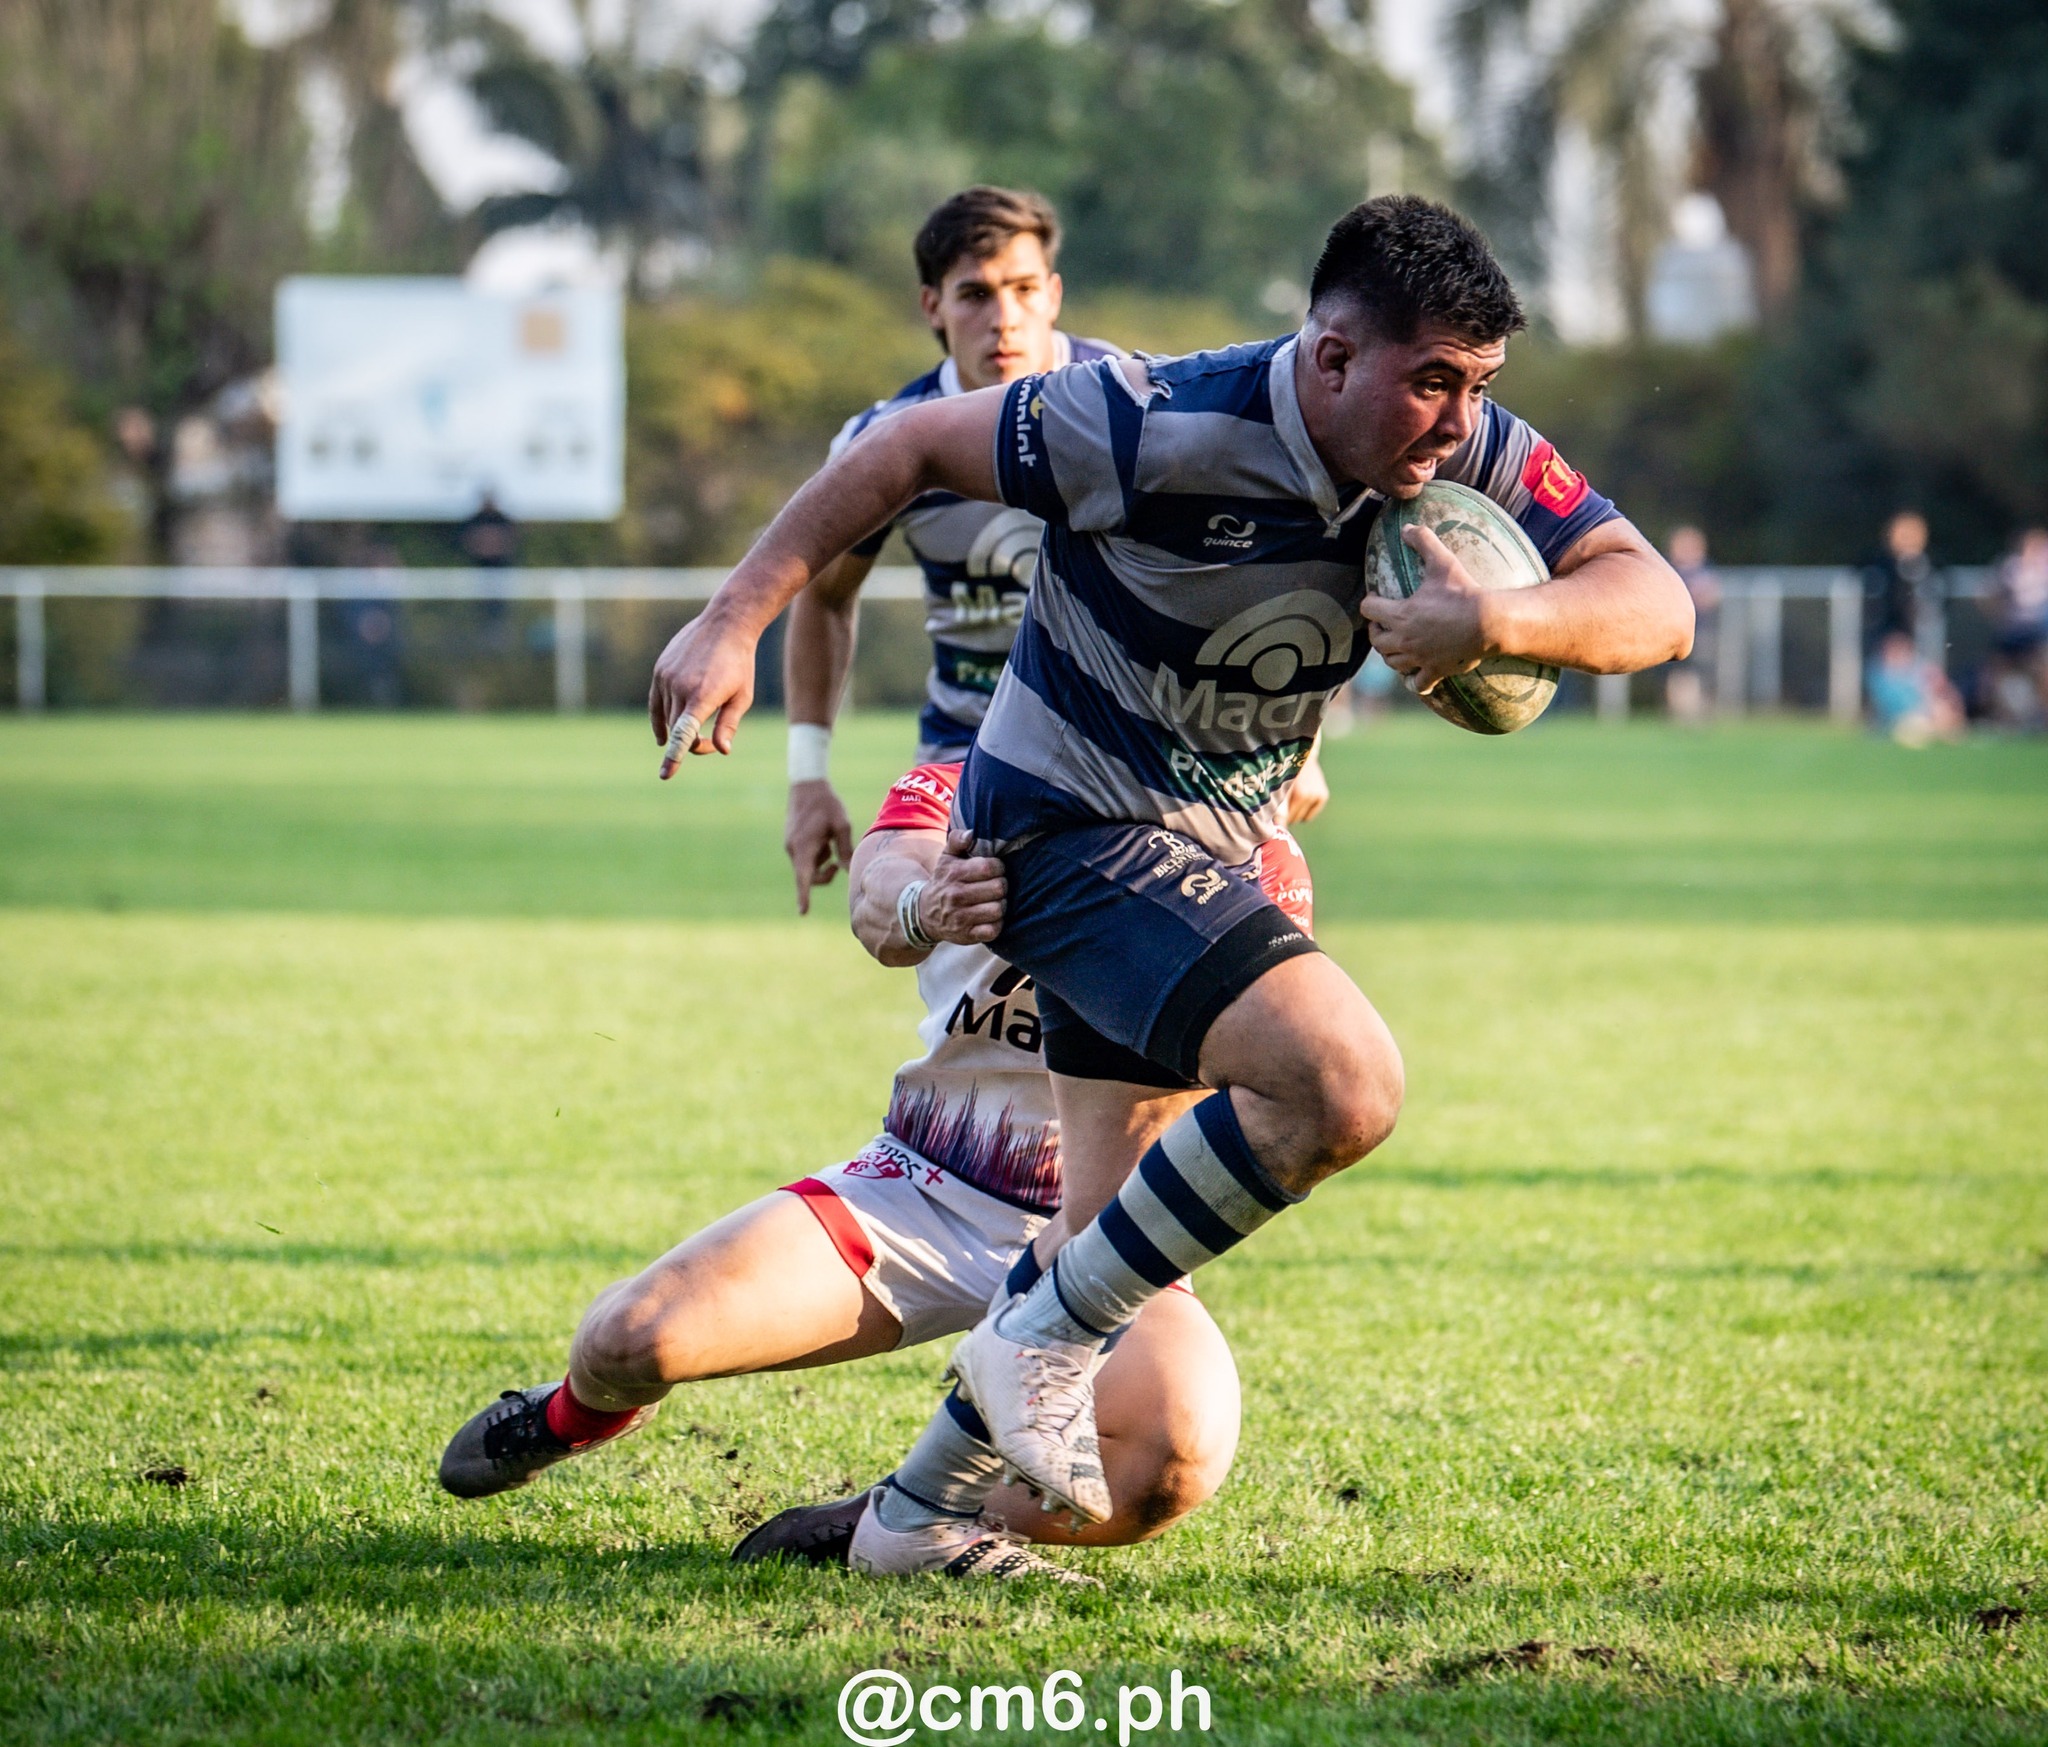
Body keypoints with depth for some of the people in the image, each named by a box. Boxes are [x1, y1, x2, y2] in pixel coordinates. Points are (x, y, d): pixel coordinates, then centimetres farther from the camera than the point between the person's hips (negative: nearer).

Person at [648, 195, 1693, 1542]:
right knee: (1345, 1084, -27)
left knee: (1126, 1255, 14)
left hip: (1214, 850, 8)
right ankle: (1049, 1340, -13)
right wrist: (735, 623, -17)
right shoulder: (1163, 431, -26)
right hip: (1071, 823, -8)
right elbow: (915, 448, -16)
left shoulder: (1474, 459, -10)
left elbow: (1658, 606, -15)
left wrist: (1500, 620, -36)